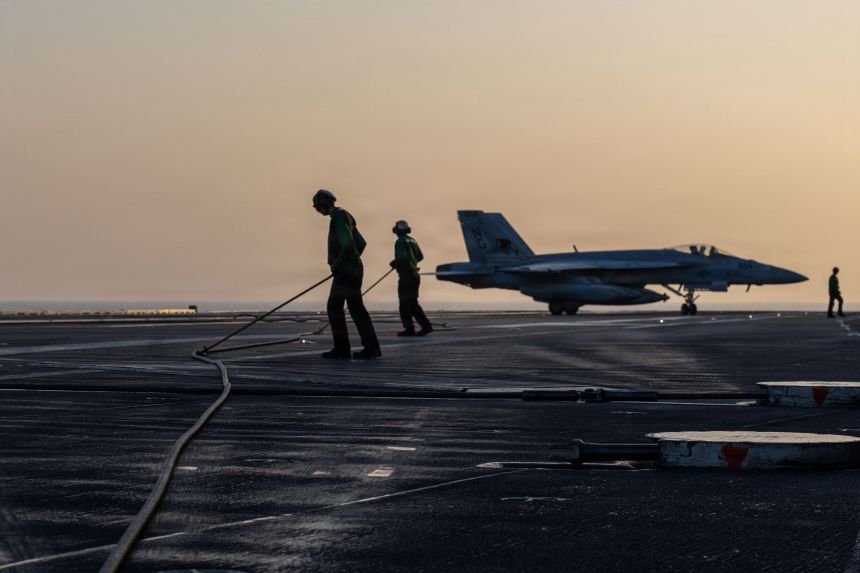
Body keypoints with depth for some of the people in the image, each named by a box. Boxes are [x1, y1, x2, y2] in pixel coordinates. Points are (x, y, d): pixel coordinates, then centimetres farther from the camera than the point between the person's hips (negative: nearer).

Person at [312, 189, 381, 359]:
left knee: (334, 306, -7)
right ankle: (371, 348, 5)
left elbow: (347, 243, -23)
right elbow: (361, 243, 25)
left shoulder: (338, 217, -12)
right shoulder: (345, 217, 19)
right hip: (353, 268, 10)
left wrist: (337, 262, -14)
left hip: (345, 269, -10)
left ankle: (341, 348, -9)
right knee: (357, 308, 8)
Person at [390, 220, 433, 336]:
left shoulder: (400, 242, -13)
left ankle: (409, 328, -3)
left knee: (404, 303, -1)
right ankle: (426, 325, 6)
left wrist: (393, 263, -7)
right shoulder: (412, 241, 13)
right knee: (413, 303, 13)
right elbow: (420, 256, 20)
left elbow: (401, 257, -25)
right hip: (415, 274, 8)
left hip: (406, 275, -8)